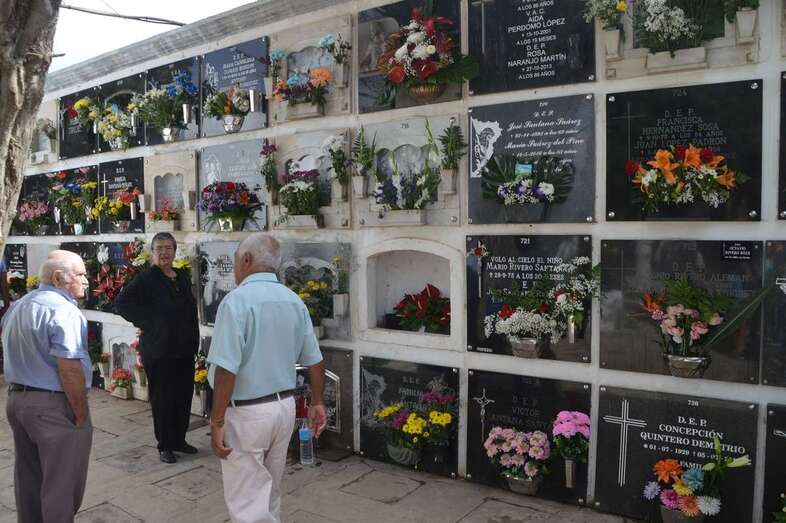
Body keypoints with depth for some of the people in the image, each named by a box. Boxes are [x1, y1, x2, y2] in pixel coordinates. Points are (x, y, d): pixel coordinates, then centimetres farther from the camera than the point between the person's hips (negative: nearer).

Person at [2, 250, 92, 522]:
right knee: (61, 484, 4)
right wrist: (82, 415, -17)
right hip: (53, 405, -9)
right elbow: (69, 368, -24)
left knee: (29, 479, 20)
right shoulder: (63, 310, -18)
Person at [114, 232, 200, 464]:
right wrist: (144, 322, -15)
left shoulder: (183, 276, 10)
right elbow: (121, 302, -15)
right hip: (158, 351, -6)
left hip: (185, 349, 6)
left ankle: (179, 440, 27)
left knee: (184, 396, 12)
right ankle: (164, 446, 17)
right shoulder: (147, 278, -10)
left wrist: (194, 343, 12)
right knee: (162, 399, 3)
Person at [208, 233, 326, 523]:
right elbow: (314, 361, 7)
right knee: (268, 494, 22)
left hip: (247, 412, -7)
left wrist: (216, 422, -15)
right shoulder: (294, 301, 3)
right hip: (285, 406, 7)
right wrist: (317, 403, 18)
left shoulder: (237, 300, -17)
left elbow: (226, 369, -23)